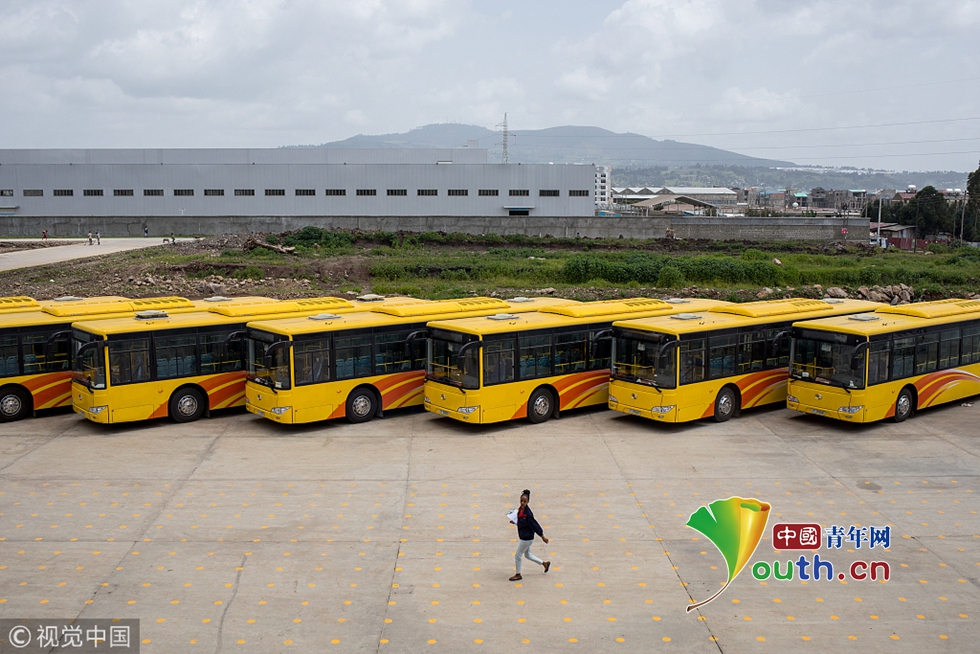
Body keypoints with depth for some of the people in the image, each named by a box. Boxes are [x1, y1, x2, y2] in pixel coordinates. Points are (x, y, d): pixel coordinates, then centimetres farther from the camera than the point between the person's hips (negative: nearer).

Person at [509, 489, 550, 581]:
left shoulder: (528, 513, -26)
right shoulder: (520, 510, 0)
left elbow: (535, 525, -21)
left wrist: (542, 536, -16)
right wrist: (515, 522, 0)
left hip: (527, 538, -9)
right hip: (523, 536, 9)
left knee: (517, 556, 4)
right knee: (527, 555, 24)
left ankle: (518, 575, 23)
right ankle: (545, 563, 40)